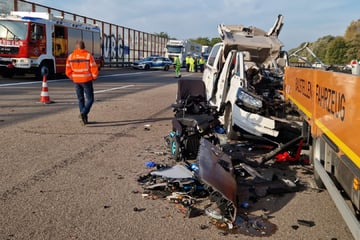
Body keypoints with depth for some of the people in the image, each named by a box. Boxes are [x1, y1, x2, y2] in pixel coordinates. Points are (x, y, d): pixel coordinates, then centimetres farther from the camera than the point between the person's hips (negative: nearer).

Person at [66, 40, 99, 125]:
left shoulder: (71, 56, 1)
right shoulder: (88, 55, -10)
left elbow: (68, 71, 3)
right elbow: (94, 69, -11)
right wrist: (94, 77, 8)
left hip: (76, 81, 4)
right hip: (87, 80, -4)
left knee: (81, 99, 15)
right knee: (89, 99, 4)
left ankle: (84, 118, 17)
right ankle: (84, 113, -20)